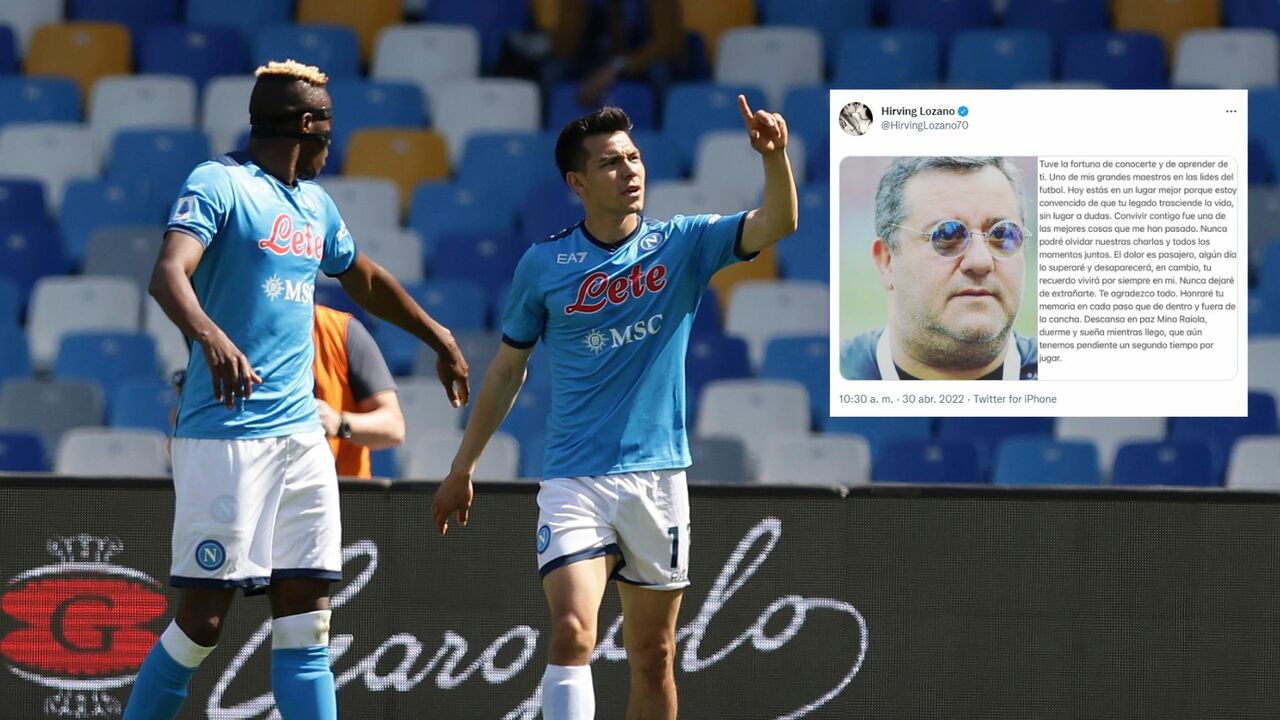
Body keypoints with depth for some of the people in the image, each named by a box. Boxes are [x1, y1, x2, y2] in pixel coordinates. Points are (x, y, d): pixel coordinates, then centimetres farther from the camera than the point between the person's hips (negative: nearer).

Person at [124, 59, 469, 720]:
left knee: (306, 623, 2)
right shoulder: (218, 184, -7)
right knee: (203, 620, -8)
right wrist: (209, 335, -43)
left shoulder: (315, 205, 18)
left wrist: (439, 339, 45)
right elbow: (168, 274, -24)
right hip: (225, 434, -8)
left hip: (301, 434, 8)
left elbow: (365, 279, 37)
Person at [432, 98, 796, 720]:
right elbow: (508, 369, 11)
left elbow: (778, 223, -12)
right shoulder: (543, 266, 1)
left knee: (653, 657, 7)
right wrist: (461, 469, 14)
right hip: (573, 479, -2)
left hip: (658, 476, 2)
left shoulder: (683, 244, 2)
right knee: (571, 633, -20)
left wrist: (774, 155, -32)